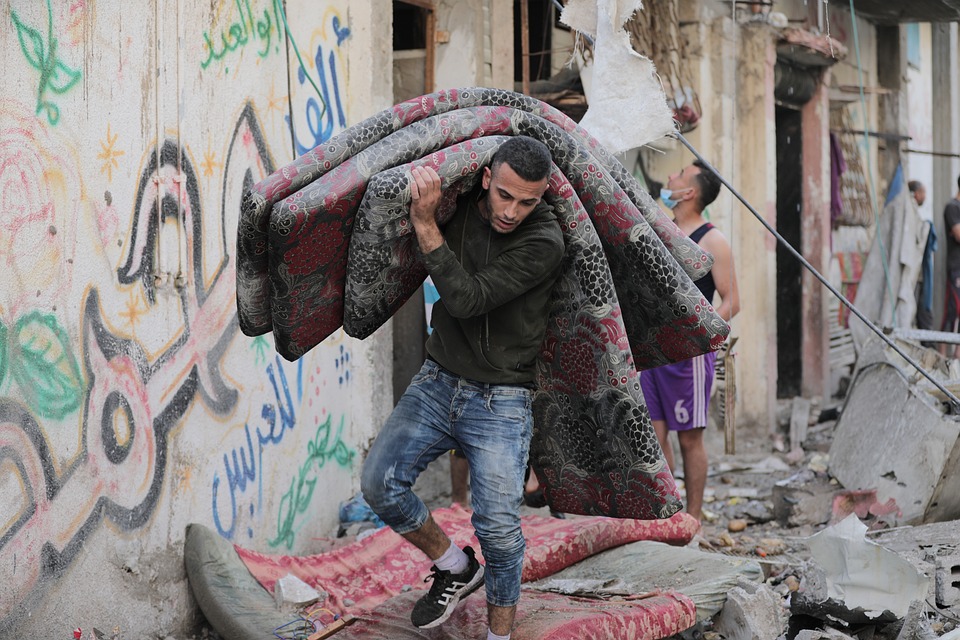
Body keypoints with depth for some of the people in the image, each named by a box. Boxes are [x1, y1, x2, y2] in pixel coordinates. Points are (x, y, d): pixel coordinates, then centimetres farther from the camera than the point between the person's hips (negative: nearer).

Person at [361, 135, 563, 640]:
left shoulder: (544, 243, -18)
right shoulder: (458, 206, -2)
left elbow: (467, 299, -26)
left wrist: (424, 223, -28)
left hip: (501, 402, -5)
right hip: (437, 383, 5)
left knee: (498, 527, -9)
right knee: (380, 483, -9)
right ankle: (455, 567, 14)